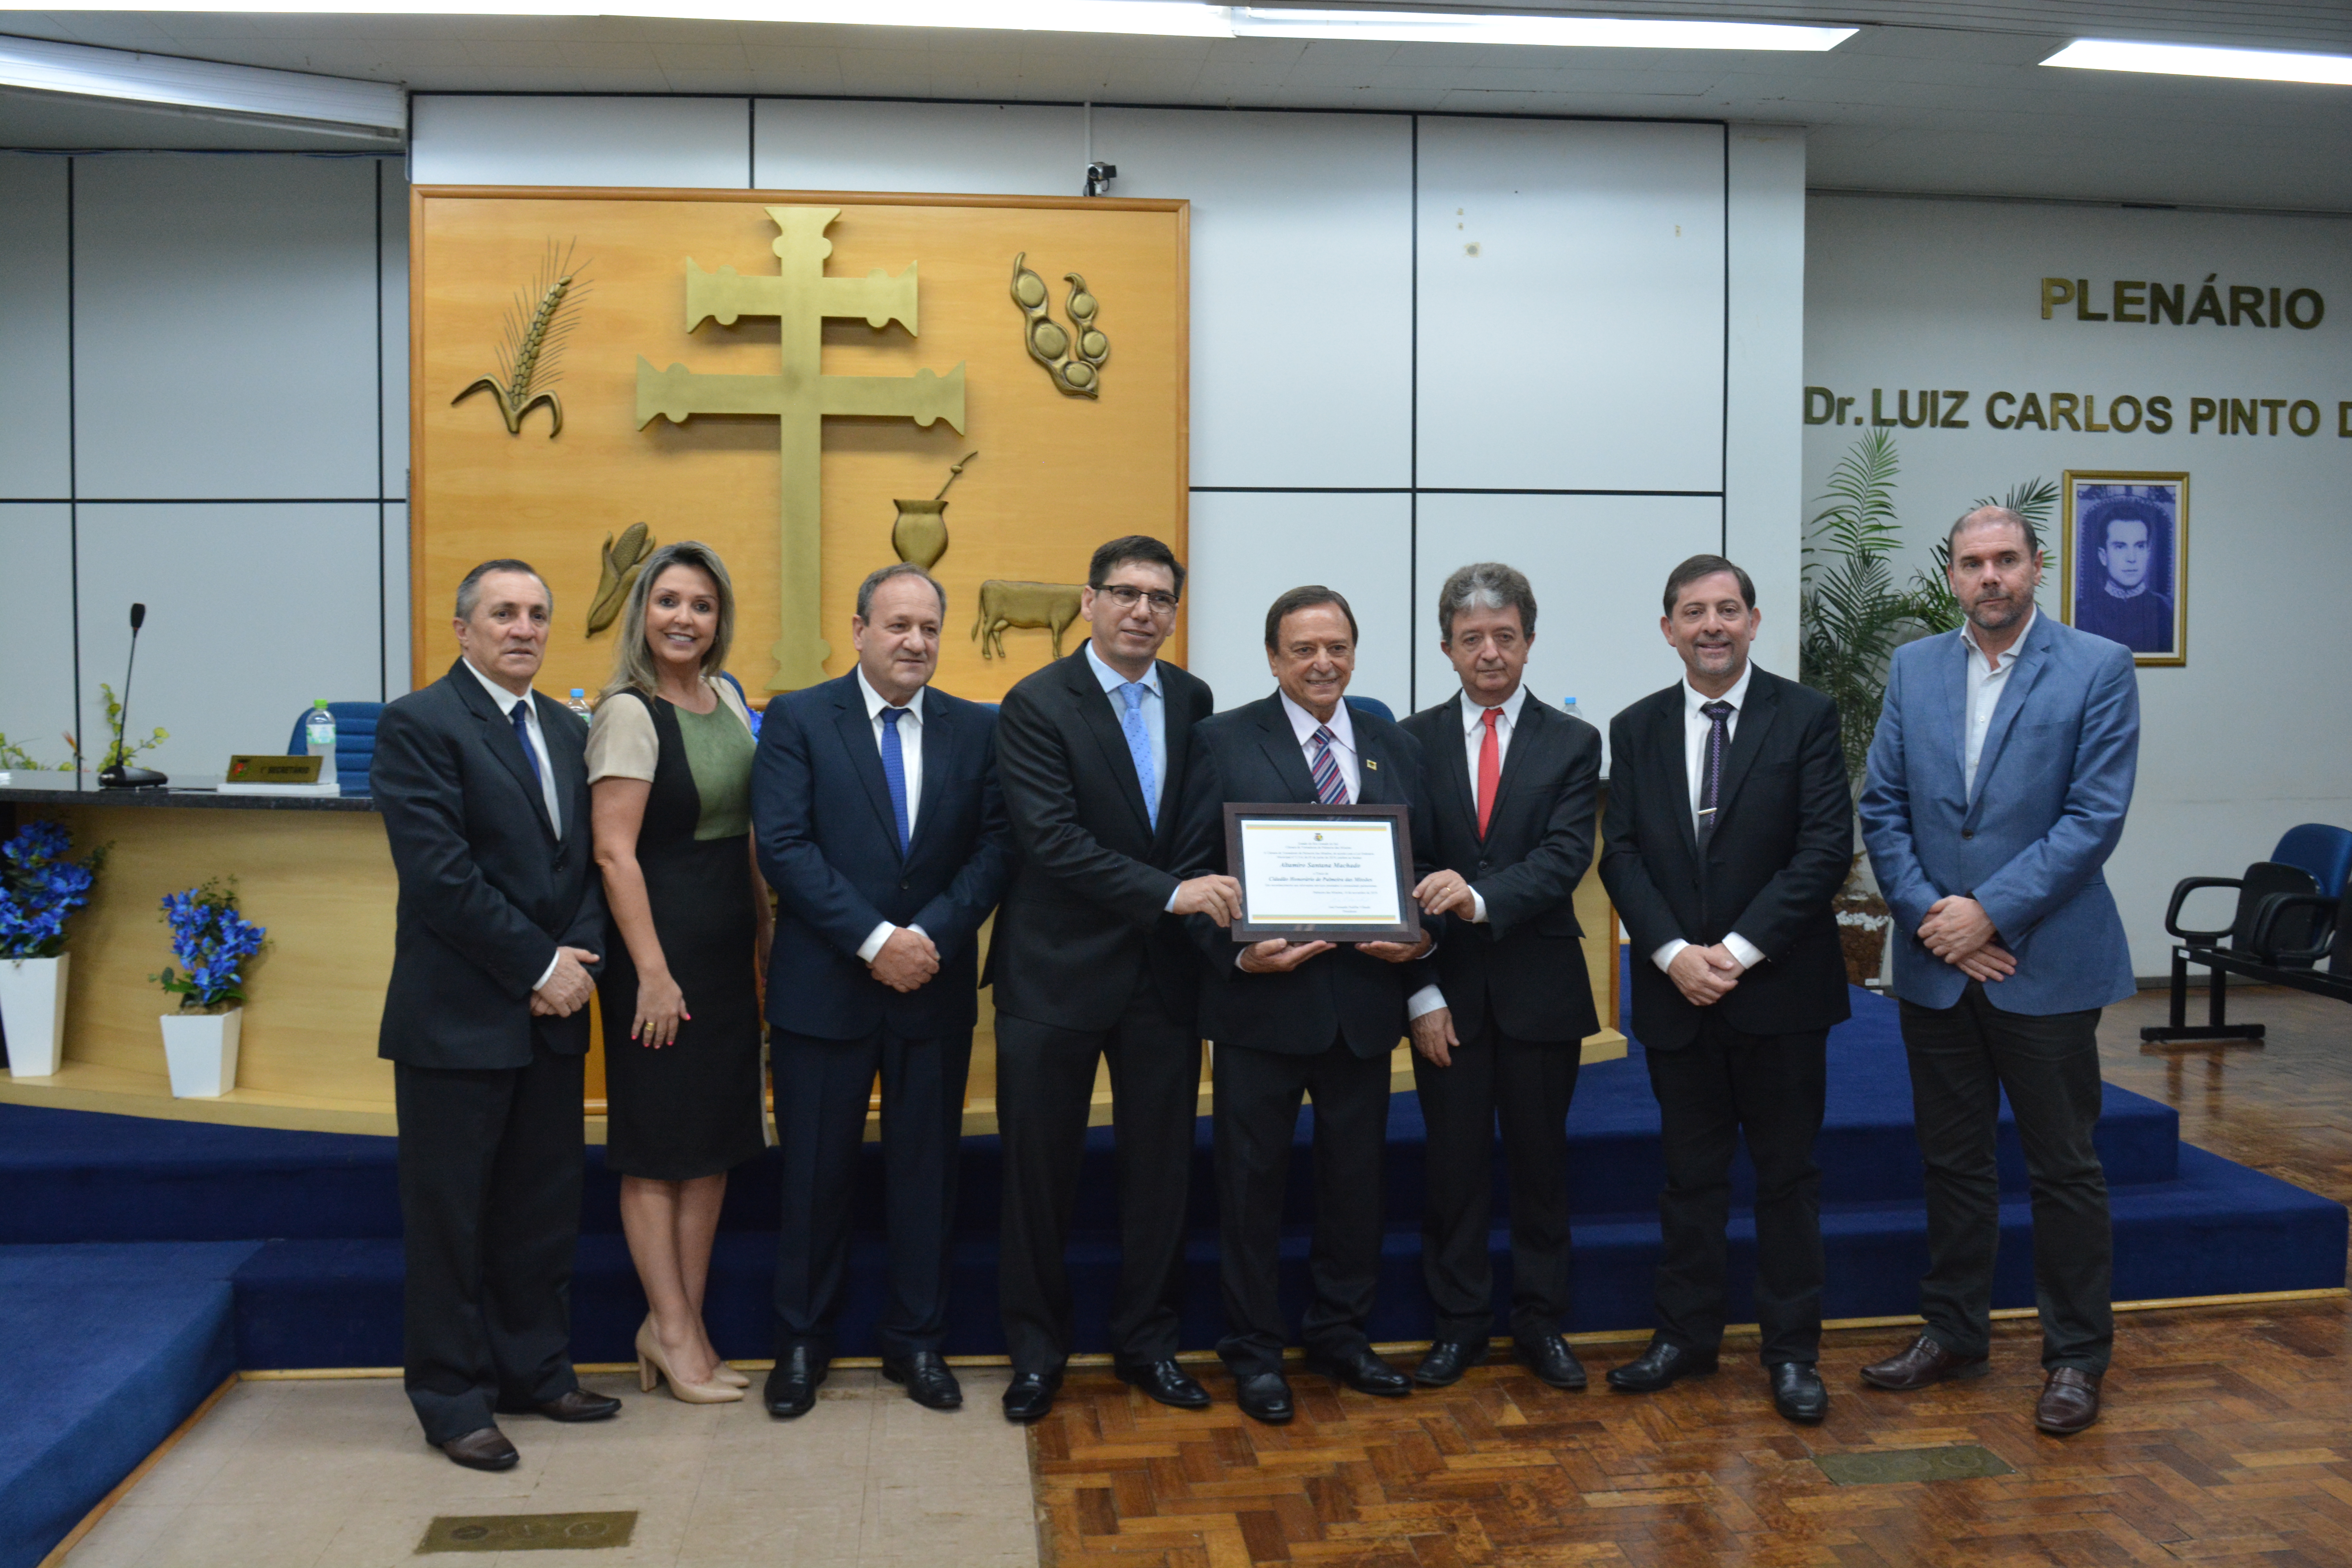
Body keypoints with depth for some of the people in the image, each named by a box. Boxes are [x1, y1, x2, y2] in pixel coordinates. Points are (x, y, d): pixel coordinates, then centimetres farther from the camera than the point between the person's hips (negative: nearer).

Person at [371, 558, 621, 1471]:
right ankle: (453, 1400, 17)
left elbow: (590, 860, 11)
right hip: (458, 1017, -6)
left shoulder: (568, 731, 13)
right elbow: (440, 874, -17)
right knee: (449, 1216, 5)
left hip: (552, 1015, 7)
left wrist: (579, 961, -6)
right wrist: (540, 965, -14)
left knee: (545, 1209, 13)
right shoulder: (418, 726, -9)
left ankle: (534, 1371, 27)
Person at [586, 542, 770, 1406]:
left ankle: (681, 1322, 23)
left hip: (728, 946, 8)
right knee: (657, 1145, 3)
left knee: (716, 1138, 12)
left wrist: (766, 917, 14)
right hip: (660, 941, -8)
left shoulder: (728, 697, 9)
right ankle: (672, 1329, 15)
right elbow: (614, 851, -17)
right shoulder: (628, 712, -13)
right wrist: (652, 972, -19)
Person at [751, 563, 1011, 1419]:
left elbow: (995, 846, 0)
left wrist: (930, 935, -13)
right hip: (824, 987, -2)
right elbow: (784, 845, -11)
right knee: (815, 1172, 8)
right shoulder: (797, 720, -2)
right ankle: (801, 1345, 24)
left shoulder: (976, 729, 6)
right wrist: (874, 940, -17)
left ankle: (917, 1342, 25)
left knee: (928, 1170, 10)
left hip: (936, 988, 2)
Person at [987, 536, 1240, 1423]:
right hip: (1058, 976, -4)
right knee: (1040, 1169, 7)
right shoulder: (1037, 705, -9)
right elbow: (1052, 838, -19)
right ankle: (1036, 1351, 25)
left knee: (1162, 1166, 11)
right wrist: (1170, 893, -25)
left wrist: (1217, 895, -6)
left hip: (1164, 974, 4)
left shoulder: (1193, 701, 6)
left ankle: (1146, 1342, 28)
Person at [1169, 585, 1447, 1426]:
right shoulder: (1224, 741, -1)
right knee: (1252, 1176, 6)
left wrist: (1421, 938, -7)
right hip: (1261, 998, -3)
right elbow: (1194, 868, -4)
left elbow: (1424, 867, 12)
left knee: (1357, 1174, 13)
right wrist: (1238, 949, -17)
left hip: (1366, 999, 4)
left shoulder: (1397, 749, 11)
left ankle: (1339, 1334, 31)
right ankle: (1254, 1350, 21)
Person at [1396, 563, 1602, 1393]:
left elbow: (1567, 856, -12)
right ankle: (1459, 1321, 22)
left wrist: (1482, 898, -28)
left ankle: (1541, 1320, 25)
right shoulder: (1412, 741, 4)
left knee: (1541, 1160, 10)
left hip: (1539, 988, 0)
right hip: (1447, 985, 0)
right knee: (1454, 1160, 7)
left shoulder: (1573, 743, 2)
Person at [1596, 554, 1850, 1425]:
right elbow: (1622, 855, 2)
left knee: (1787, 1171, 7)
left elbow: (1826, 847, -9)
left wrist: (1739, 950, -16)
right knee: (1689, 1171, 11)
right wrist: (1674, 953, -12)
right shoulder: (1636, 730, 7)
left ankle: (1792, 1350, 18)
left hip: (1780, 989, -2)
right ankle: (1686, 1334, 23)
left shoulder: (1806, 717, -2)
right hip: (1676, 992, 2)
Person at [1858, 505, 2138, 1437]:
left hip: (2046, 964, -3)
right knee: (1952, 1159, 14)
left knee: (2064, 1168, 6)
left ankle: (2076, 1358, 21)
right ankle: (1953, 1334, 28)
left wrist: (1990, 912, -16)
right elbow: (1882, 806, 4)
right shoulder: (1914, 668, 7)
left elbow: (2096, 815, -11)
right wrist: (1927, 914, -8)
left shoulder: (2098, 669, -4)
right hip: (1936, 965, 4)